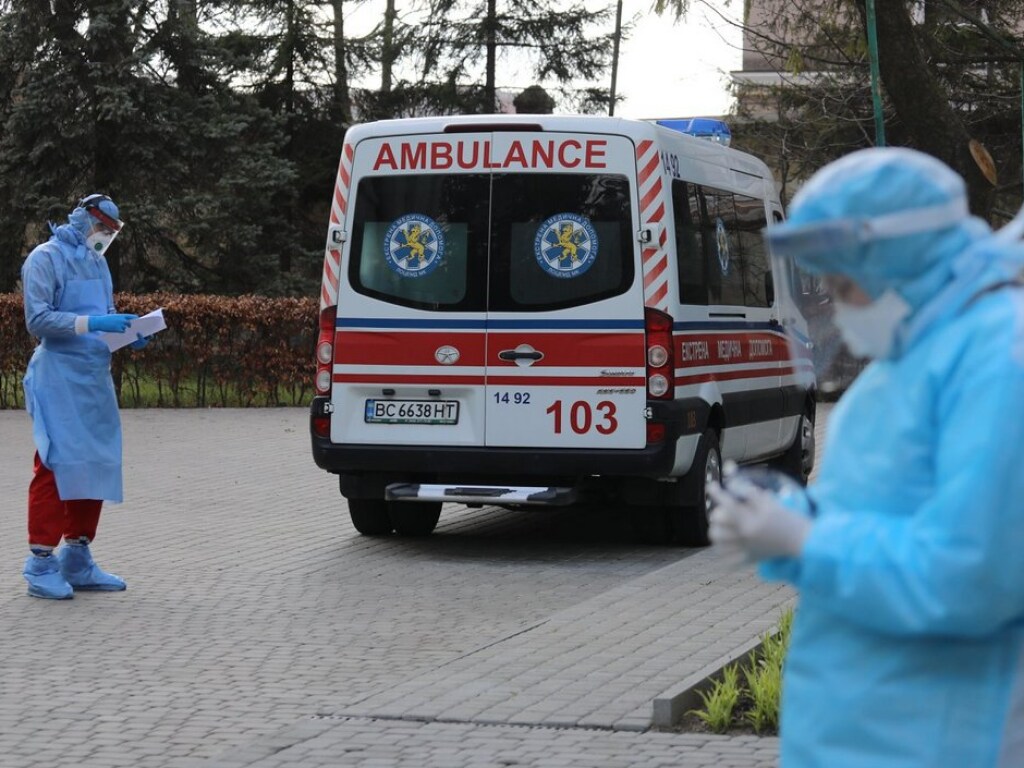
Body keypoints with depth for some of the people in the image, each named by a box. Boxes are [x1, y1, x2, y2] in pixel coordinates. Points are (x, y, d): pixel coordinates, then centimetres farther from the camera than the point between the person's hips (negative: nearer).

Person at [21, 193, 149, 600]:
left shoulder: (97, 262, 18)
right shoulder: (46, 258, -5)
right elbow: (37, 319, -13)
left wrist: (126, 333, 5)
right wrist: (91, 323, -21)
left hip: (95, 379, 8)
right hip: (59, 378, -8)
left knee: (95, 467, 8)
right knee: (57, 466, -9)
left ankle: (77, 561, 16)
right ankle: (41, 565, -5)